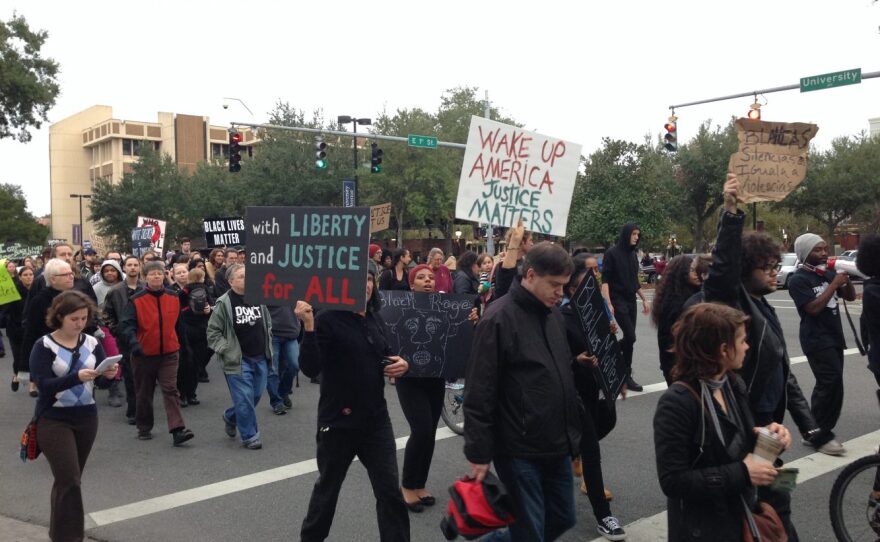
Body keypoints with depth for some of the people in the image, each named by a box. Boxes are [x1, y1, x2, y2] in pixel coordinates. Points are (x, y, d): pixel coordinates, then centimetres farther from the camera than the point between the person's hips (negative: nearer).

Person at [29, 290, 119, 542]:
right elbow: (43, 385, -19)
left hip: (86, 418, 4)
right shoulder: (44, 345, -10)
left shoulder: (92, 343, 1)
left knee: (70, 478, 14)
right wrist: (77, 377, -33)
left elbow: (101, 381, -3)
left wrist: (108, 374, -26)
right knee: (69, 479, -10)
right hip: (53, 420, -4)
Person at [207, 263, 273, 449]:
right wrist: (227, 350, -13)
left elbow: (268, 324, 18)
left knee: (256, 395, 14)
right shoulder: (224, 303, -12)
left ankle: (230, 417, 40)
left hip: (260, 358, 6)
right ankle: (249, 436, 11)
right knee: (244, 399, -4)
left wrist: (268, 346, 12)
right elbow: (213, 331, -7)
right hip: (238, 360, -6)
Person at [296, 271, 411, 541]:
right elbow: (309, 368, -23)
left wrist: (401, 364, -1)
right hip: (339, 420, -4)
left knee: (390, 490, 4)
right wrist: (308, 326, -35)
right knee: (328, 486, 16)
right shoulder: (328, 319, -13)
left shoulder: (376, 320, 6)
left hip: (376, 418, 5)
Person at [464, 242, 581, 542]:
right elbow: (479, 394, -17)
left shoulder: (554, 315, 8)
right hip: (520, 450, -8)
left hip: (557, 446, 8)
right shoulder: (498, 319, -16)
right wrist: (479, 454, -16)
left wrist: (572, 431, 17)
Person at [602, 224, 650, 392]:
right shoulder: (612, 253, -7)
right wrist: (608, 303, -20)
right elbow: (605, 280, -11)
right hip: (618, 301, -7)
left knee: (629, 337, 3)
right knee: (630, 336, -11)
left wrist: (644, 299, 18)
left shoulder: (633, 254, 13)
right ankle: (626, 375, 2)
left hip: (631, 301, 7)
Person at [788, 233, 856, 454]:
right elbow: (814, 308, -20)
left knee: (827, 386, 9)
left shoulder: (827, 274, 10)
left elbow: (851, 296, 13)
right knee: (832, 383, -17)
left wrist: (846, 279, -5)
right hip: (817, 340, -8)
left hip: (834, 337, 8)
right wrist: (834, 284, -18)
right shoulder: (798, 280, -11)